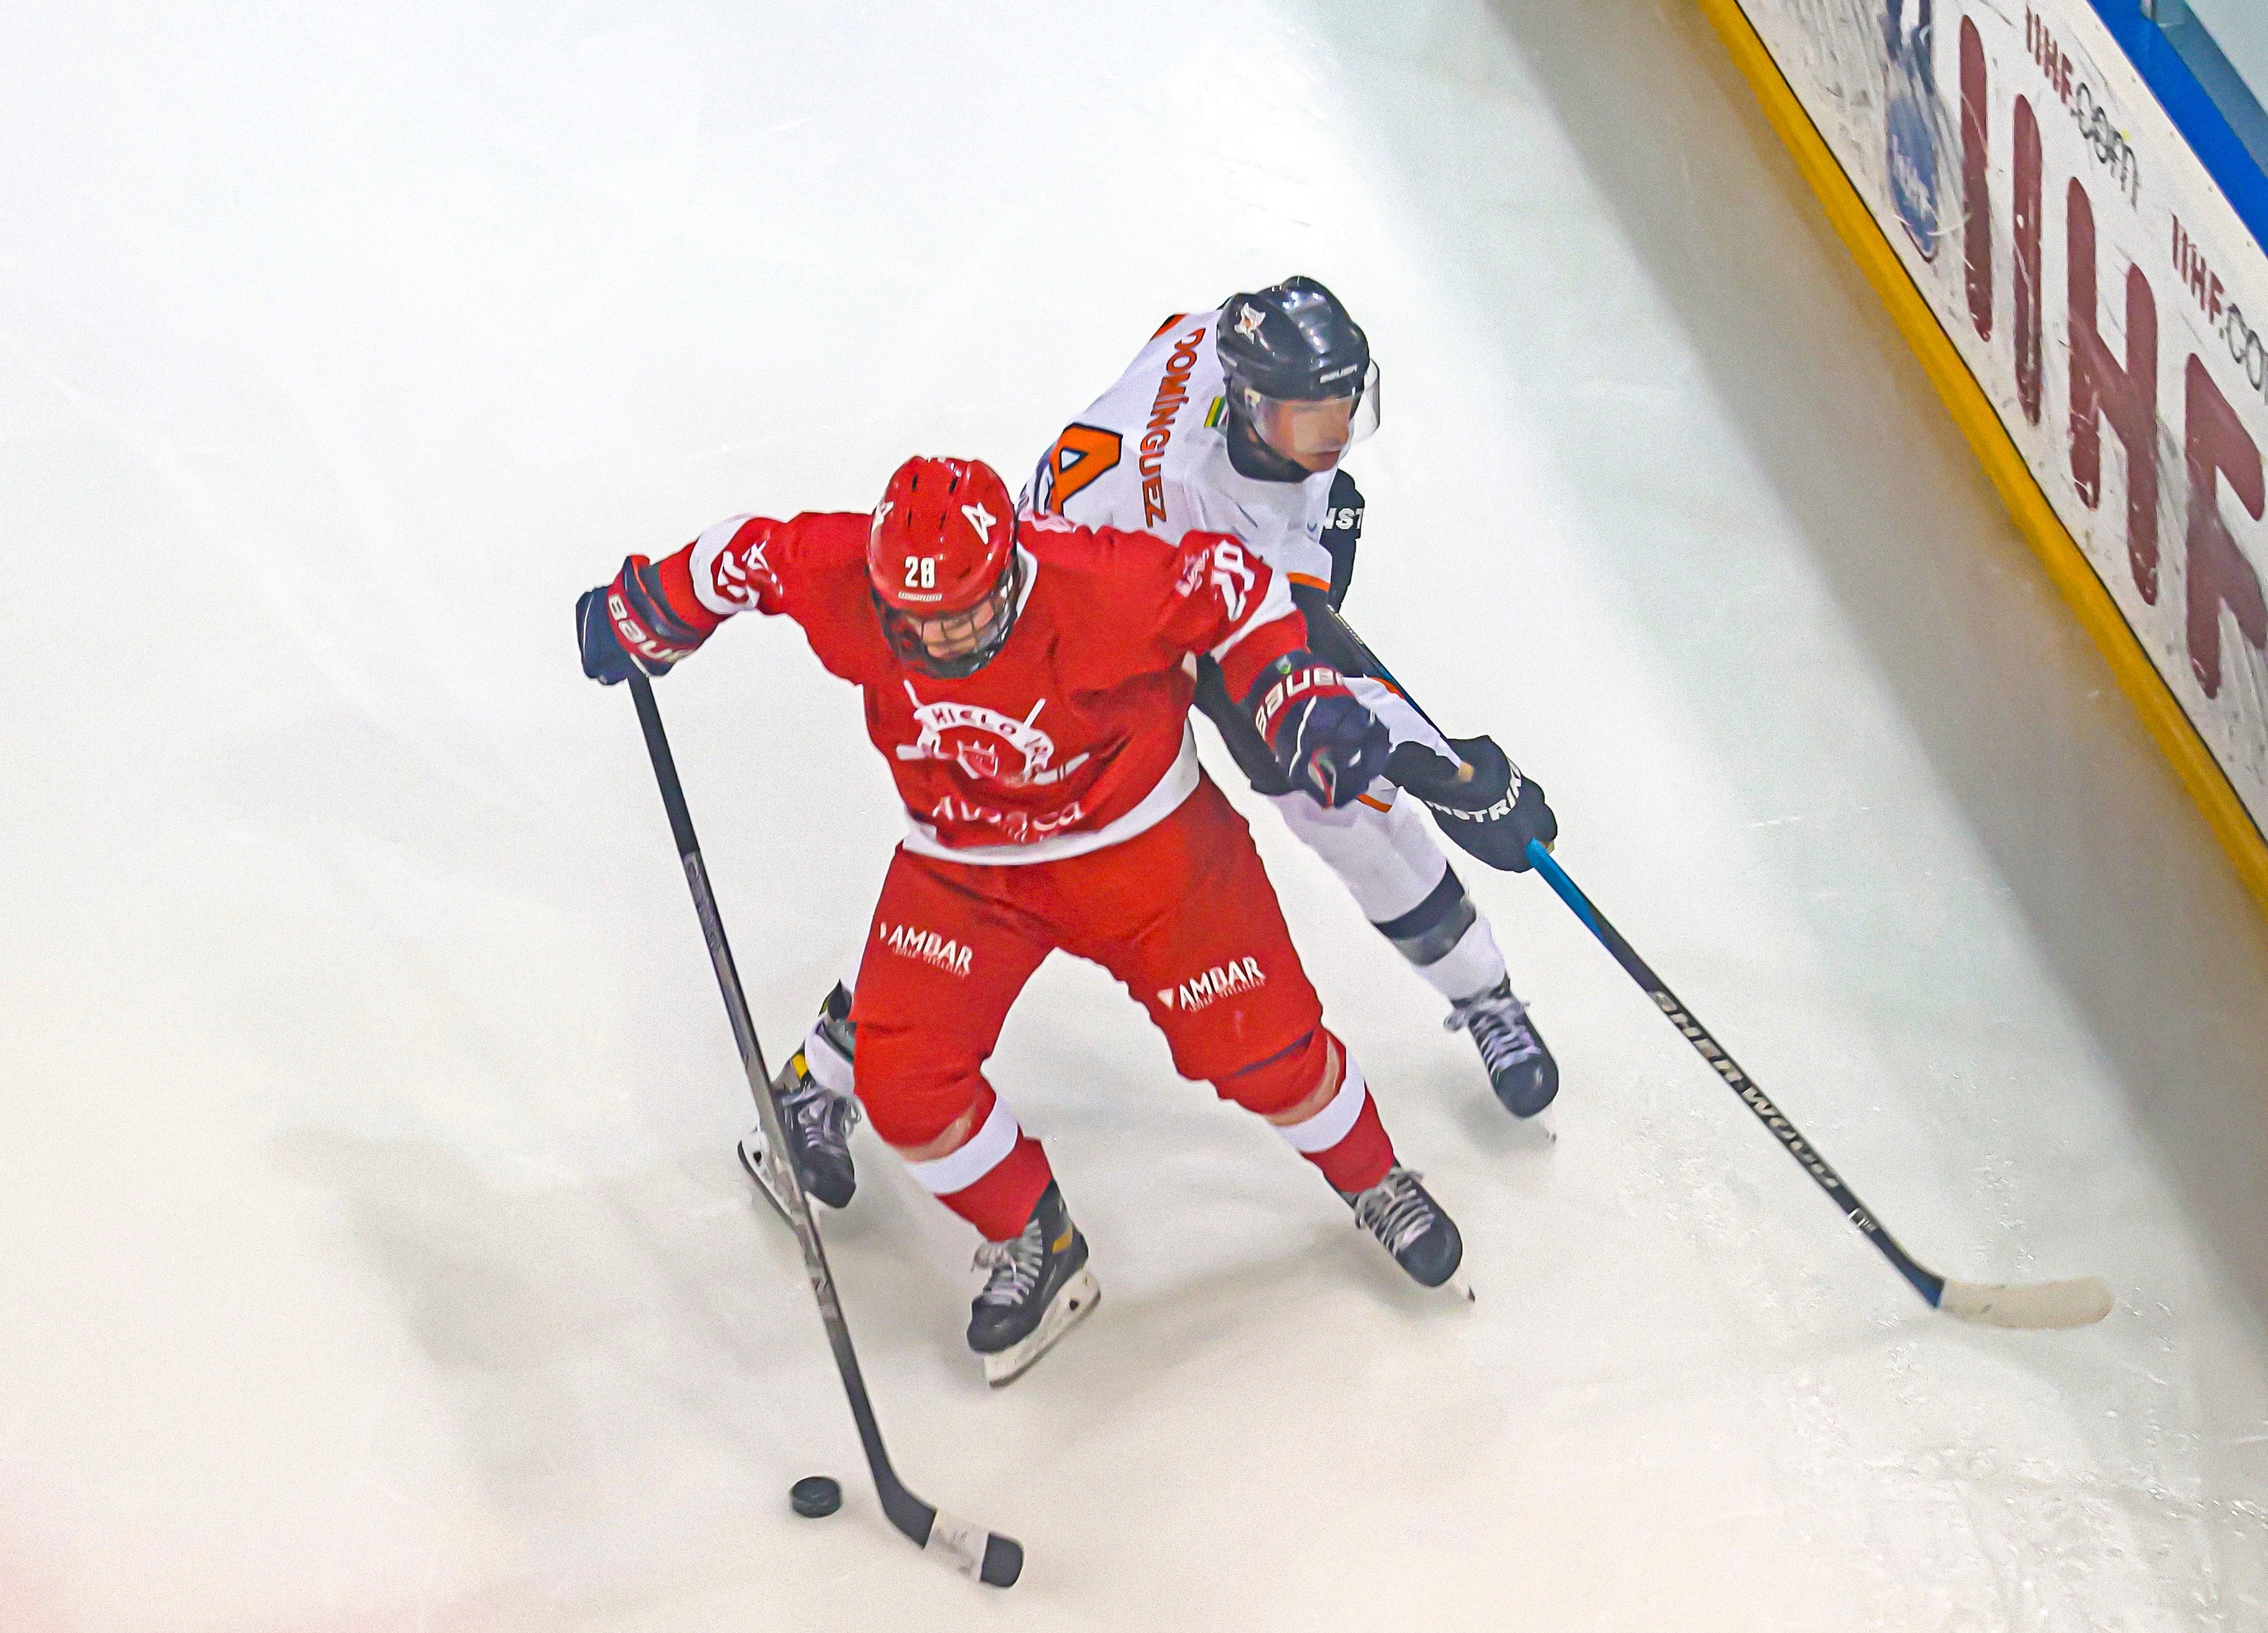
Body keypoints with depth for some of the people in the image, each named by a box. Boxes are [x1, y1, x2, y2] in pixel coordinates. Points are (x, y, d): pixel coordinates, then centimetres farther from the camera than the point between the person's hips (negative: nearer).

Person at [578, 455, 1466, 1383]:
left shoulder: (1101, 586, -33)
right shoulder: (838, 580, -25)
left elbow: (1231, 583, -17)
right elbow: (747, 556, -6)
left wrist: (1299, 698, -25)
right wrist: (644, 613, 5)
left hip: (1137, 835, -3)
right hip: (958, 863, 3)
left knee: (1257, 1042, -4)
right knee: (902, 1079, -10)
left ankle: (1372, 1181, 29)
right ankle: (1035, 1246, 18)